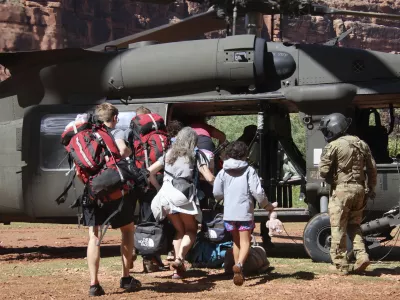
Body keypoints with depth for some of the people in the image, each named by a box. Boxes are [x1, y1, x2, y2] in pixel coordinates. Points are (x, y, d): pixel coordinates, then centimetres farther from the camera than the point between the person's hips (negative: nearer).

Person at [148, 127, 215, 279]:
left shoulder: (169, 154, 18)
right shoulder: (195, 156, 7)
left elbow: (149, 172, 16)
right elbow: (210, 178, -1)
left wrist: (158, 186, 25)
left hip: (166, 196, 4)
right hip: (185, 197, -4)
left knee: (179, 230, 19)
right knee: (191, 230, 13)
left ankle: (178, 268, 8)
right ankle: (180, 258, -14)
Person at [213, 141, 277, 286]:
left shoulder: (223, 172, 5)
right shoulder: (249, 171, -5)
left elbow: (216, 193, 7)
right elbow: (257, 191, -9)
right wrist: (267, 205, 7)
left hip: (229, 213, 4)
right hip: (245, 212, -3)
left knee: (236, 241, 19)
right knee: (245, 242, -3)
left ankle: (238, 272, 21)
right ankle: (239, 265, -29)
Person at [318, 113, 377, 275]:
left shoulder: (333, 146, -10)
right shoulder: (361, 144, 11)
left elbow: (323, 171, -13)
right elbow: (372, 168, 14)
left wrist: (332, 180, 7)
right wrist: (371, 188, 23)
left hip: (341, 190, -6)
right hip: (359, 189, 6)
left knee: (339, 229, 1)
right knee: (354, 225, 17)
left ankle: (342, 265, 1)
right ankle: (362, 256, 0)